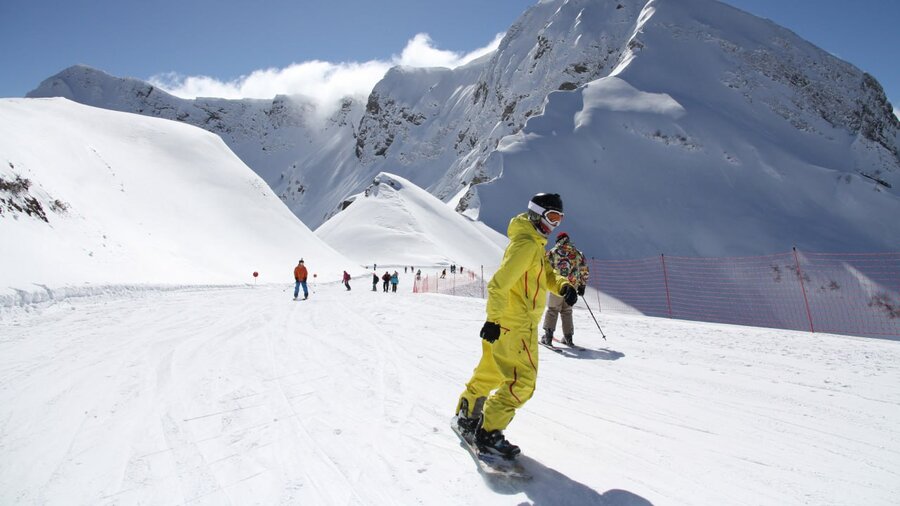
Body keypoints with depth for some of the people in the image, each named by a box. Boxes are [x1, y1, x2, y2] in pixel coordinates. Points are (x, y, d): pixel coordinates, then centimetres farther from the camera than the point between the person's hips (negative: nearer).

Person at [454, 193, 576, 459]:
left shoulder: (535, 243, 17)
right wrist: (493, 319, -27)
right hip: (516, 325, -10)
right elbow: (499, 283, -24)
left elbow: (546, 273, 15)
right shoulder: (526, 243, -16)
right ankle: (488, 433, 1)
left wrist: (563, 285, -6)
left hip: (504, 321, 10)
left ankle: (466, 416, 34)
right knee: (522, 381, -5)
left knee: (490, 372, 20)